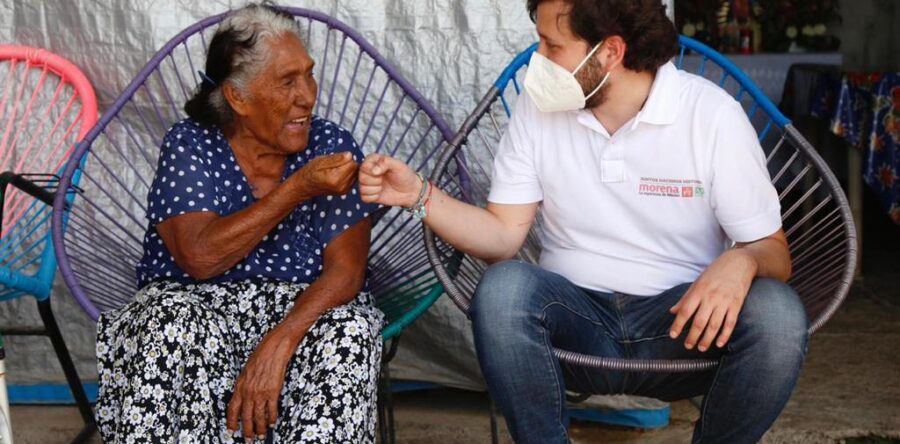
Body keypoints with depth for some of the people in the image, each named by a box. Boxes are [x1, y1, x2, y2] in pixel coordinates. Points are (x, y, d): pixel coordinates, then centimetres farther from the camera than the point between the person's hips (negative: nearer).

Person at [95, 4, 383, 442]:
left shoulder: (332, 146, -3)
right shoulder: (189, 145, -5)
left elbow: (345, 269, -11)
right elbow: (200, 258, -20)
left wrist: (278, 344, -28)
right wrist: (299, 189, -26)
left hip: (304, 307, 1)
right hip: (193, 304, -1)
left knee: (350, 331, -31)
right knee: (173, 328, -33)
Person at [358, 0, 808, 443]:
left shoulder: (712, 113, -8)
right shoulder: (539, 105, 0)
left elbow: (774, 252, -6)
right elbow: (504, 235, 1)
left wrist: (741, 263, -29)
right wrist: (418, 195, -14)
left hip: (682, 322, -1)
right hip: (575, 316, 1)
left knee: (777, 315, -31)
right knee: (502, 287, -31)